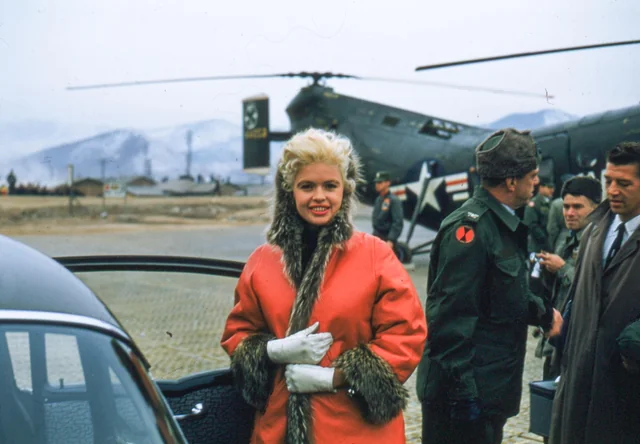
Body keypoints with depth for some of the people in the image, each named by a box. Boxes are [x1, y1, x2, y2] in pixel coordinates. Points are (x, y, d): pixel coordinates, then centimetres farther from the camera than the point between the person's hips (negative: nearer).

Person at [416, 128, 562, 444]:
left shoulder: (503, 225, 12)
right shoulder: (469, 227, -19)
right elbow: (451, 315, -22)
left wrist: (543, 311, 6)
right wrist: (462, 391, -22)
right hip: (463, 393, -10)